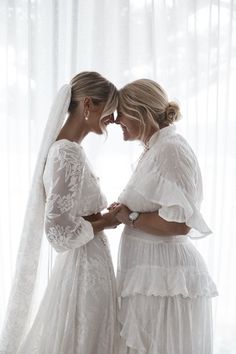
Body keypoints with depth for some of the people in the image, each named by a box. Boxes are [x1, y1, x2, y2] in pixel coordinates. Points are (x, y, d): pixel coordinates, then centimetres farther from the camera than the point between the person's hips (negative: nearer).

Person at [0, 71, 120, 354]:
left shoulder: (64, 148, 7)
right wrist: (106, 221, -11)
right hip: (84, 268, -9)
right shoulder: (69, 154, -21)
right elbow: (62, 233, -24)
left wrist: (104, 215, 2)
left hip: (81, 265, 9)